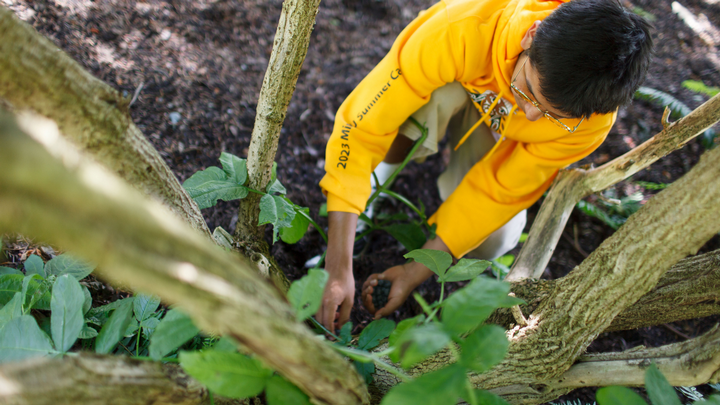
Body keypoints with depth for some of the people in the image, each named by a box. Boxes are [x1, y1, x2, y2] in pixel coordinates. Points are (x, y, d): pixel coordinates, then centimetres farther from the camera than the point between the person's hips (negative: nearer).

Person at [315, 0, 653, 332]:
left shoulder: (593, 119, -34)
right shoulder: (461, 31, -45)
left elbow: (501, 191, -25)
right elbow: (359, 127, -43)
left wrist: (419, 270, -28)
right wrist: (339, 269, -44)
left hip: (501, 134, 2)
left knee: (489, 243, -18)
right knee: (441, 95, -39)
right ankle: (383, 173, -7)